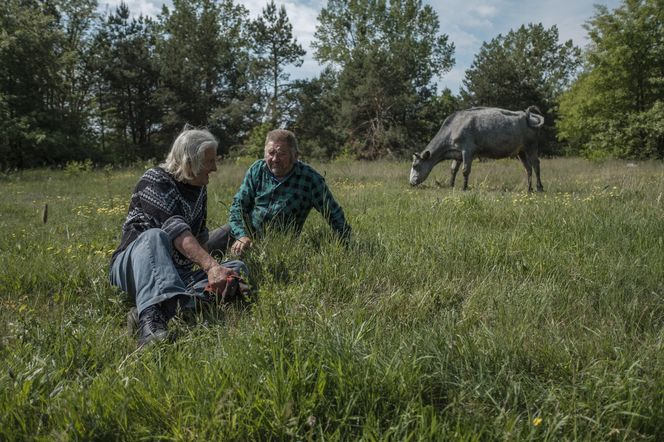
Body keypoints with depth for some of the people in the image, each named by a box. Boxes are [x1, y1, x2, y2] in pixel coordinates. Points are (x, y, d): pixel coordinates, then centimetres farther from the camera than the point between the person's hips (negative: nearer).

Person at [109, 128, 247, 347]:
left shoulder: (200, 190, 13)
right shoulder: (155, 179, -11)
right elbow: (175, 229, -27)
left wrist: (209, 271, 0)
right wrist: (210, 265, -40)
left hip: (177, 273, 6)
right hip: (132, 268, -6)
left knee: (238, 268, -15)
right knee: (154, 236, -37)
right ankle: (150, 320, -60)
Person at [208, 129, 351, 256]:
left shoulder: (310, 178, -15)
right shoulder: (257, 170, -5)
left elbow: (334, 214, -10)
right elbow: (238, 205, -3)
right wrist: (242, 236, -20)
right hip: (244, 229, 3)